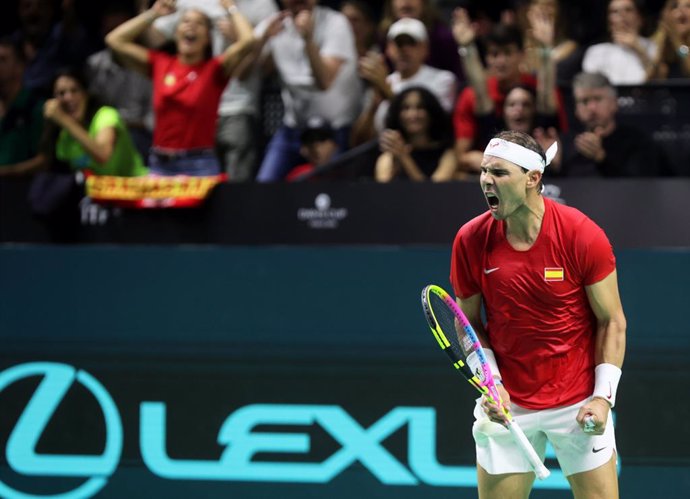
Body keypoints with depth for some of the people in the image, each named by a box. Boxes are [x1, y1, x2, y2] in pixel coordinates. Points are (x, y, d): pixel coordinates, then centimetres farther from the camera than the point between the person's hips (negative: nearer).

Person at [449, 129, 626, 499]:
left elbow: (612, 320, -6)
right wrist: (490, 381, -8)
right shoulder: (470, 240, -6)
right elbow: (469, 321, 6)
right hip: (506, 405, 2)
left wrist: (603, 396, -12)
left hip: (580, 405, -2)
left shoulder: (582, 236, -14)